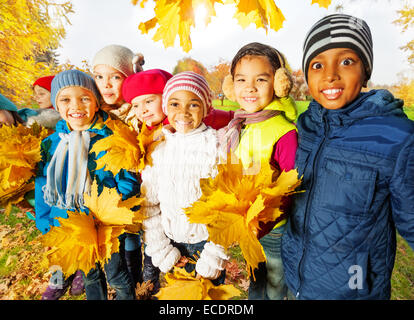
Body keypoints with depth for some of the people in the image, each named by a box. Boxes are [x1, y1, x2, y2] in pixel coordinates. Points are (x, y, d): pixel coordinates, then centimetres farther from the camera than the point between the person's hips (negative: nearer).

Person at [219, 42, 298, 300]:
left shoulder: (284, 133, -24)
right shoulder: (237, 124, -5)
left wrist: (259, 227, -29)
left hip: (274, 228, -5)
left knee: (277, 288, 22)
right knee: (256, 281, 30)